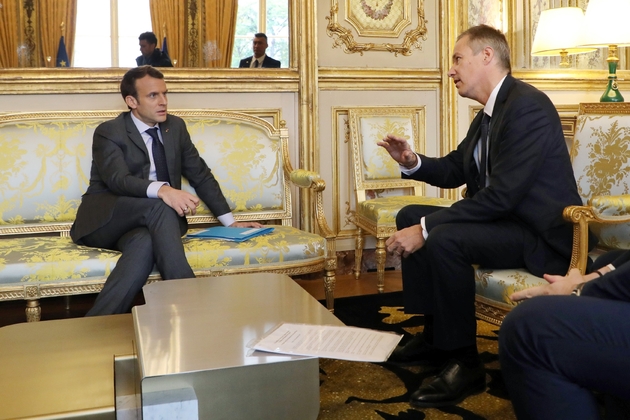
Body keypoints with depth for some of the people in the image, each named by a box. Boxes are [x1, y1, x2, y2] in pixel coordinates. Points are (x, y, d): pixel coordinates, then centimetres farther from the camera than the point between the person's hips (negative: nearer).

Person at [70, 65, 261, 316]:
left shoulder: (175, 127, 11)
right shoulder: (108, 133, -5)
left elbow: (200, 175, 15)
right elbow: (118, 180, -24)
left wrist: (230, 221, 10)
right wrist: (161, 190, -44)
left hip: (146, 223, 3)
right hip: (105, 221, -3)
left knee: (144, 244, -36)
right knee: (159, 206, -35)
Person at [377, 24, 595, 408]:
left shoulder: (527, 105, -20)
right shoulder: (489, 113, 10)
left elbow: (501, 195, -28)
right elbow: (455, 170, 17)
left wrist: (426, 229, -25)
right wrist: (412, 162, -4)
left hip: (540, 233, -10)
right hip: (505, 219, 10)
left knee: (444, 239, -32)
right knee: (410, 217, 9)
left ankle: (464, 362, -14)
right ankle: (435, 334, 12)